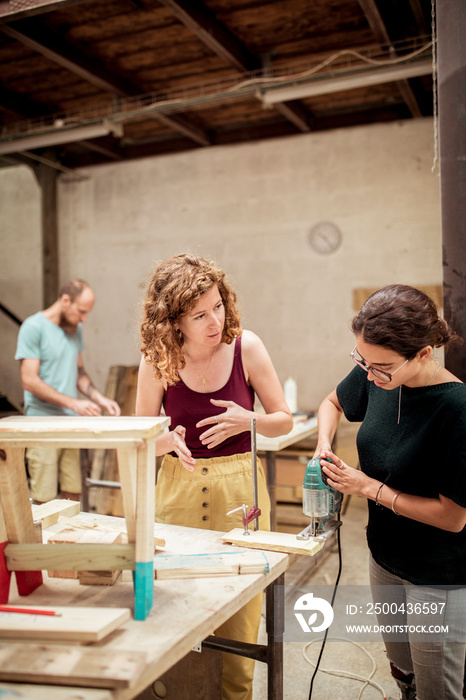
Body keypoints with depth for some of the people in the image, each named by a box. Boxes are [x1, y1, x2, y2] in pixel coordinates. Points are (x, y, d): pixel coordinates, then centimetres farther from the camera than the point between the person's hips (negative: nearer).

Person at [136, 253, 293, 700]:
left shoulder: (245, 346, -9)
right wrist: (170, 440, -21)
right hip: (178, 490, 1)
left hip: (239, 488, 0)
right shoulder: (158, 359, -8)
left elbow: (284, 420, 1)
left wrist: (248, 420, -19)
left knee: (238, 619, 8)